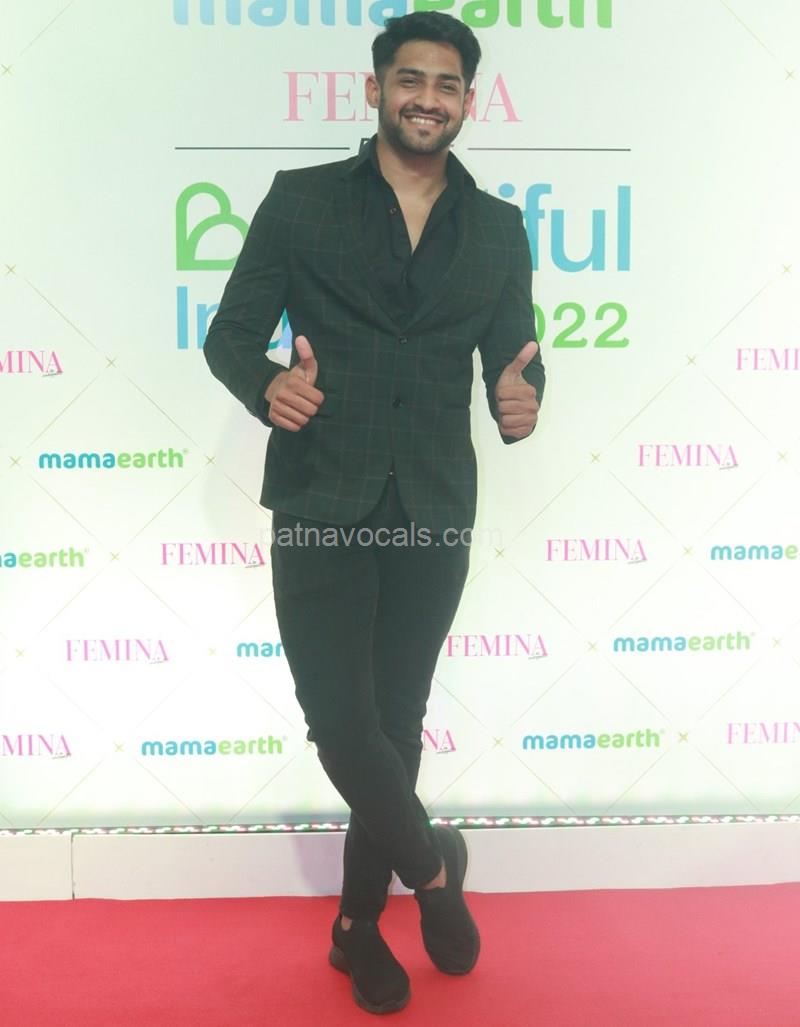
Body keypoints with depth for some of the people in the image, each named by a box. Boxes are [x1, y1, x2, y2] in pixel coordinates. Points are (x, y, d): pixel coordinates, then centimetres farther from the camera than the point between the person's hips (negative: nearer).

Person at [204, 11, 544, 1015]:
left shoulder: (498, 228, 12)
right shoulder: (300, 199, 5)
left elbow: (512, 356, 11)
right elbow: (230, 331, 2)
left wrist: (520, 396, -13)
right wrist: (266, 384, -20)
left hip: (433, 517, 2)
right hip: (321, 506, -2)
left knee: (395, 725, 10)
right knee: (342, 723, -8)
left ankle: (361, 924, 31)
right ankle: (432, 865, 23)